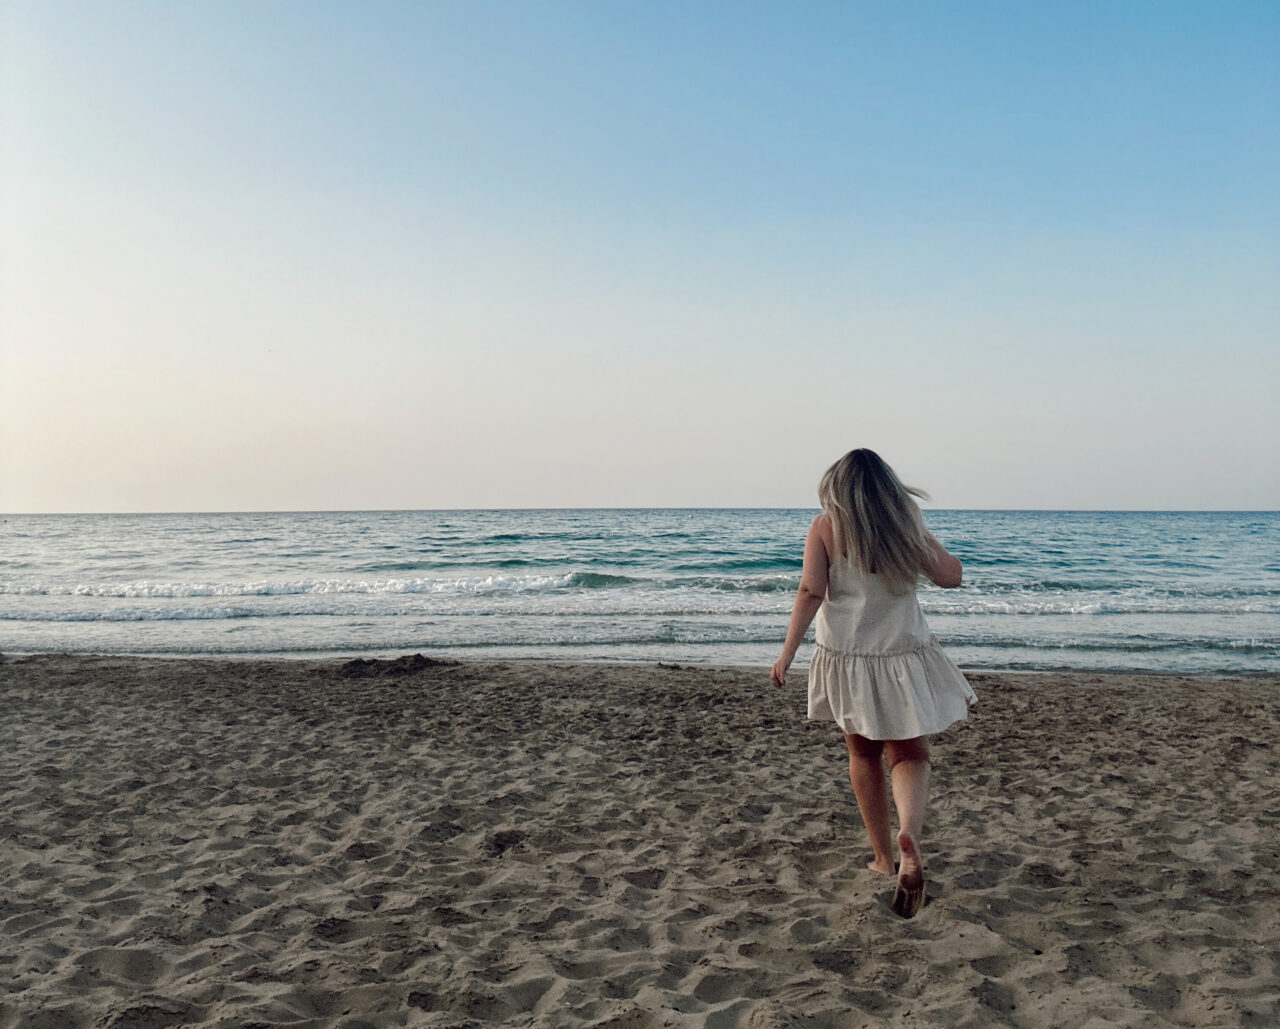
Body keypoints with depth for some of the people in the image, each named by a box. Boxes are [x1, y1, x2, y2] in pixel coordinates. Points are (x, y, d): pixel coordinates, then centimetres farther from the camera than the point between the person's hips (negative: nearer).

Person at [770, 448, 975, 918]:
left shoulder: (825, 527, -6)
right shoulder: (907, 526, -2)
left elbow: (811, 591, -15)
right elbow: (951, 576, 4)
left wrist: (788, 653, -14)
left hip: (846, 658, 0)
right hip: (903, 659, 0)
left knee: (864, 756, 18)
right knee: (910, 757, 9)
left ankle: (883, 856, 26)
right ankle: (909, 834, -20)